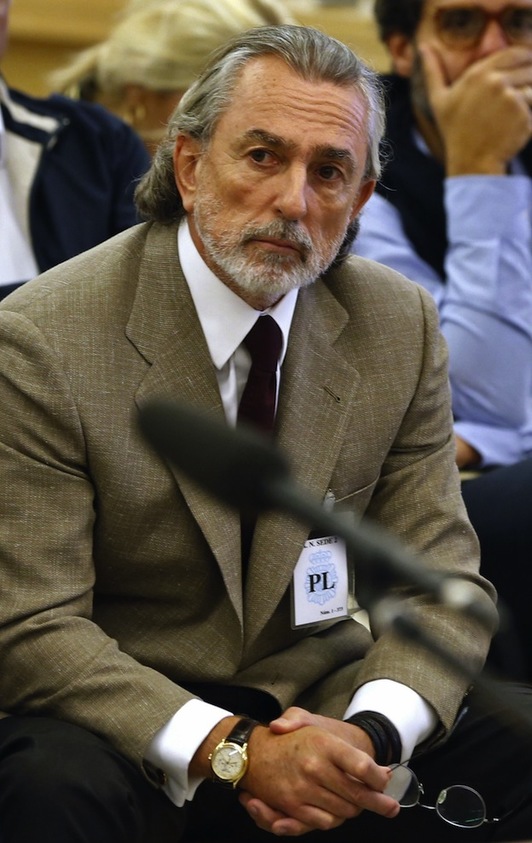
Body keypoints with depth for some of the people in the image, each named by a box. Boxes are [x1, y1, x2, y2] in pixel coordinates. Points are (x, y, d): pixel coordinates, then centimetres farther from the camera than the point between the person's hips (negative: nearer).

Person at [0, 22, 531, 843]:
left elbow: (440, 588, 2)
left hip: (324, 712, 4)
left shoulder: (400, 325, 2)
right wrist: (228, 749, -27)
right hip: (140, 736, -3)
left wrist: (368, 732, -19)